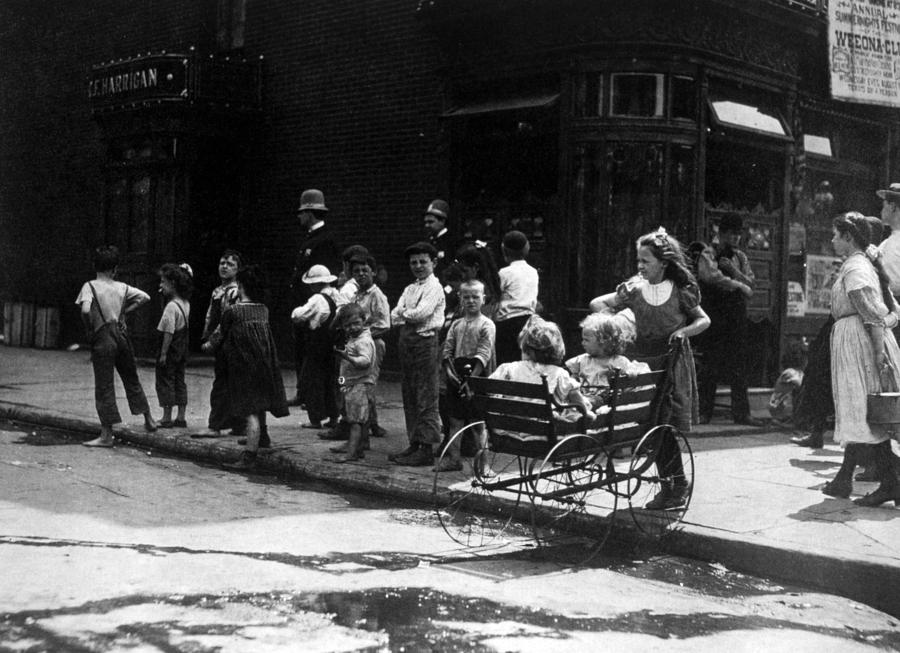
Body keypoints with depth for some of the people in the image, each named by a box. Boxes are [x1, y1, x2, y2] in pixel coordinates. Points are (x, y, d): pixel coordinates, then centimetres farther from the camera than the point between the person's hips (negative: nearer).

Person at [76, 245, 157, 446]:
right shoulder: (122, 287, 7)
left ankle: (106, 435, -1)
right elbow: (145, 297, 10)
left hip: (102, 338, -4)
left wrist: (89, 330, -5)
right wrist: (125, 311, 11)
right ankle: (149, 420, 29)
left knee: (104, 386, -1)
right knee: (131, 379, 20)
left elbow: (85, 310, -20)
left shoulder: (90, 286, -5)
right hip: (121, 334, 4)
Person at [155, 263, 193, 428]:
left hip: (170, 349, -8)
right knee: (179, 381, 13)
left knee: (165, 381, 2)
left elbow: (169, 332, -21)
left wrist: (163, 353, -17)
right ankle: (181, 417, 16)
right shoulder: (185, 303, 4)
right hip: (182, 349, 8)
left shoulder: (171, 306, -19)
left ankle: (167, 418, 5)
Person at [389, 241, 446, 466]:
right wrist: (409, 316, -9)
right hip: (406, 342, 9)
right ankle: (414, 444, 17)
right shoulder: (409, 289, 19)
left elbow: (421, 313, -18)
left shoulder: (434, 287, -6)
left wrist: (404, 314, 0)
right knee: (409, 396, 11)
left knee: (426, 398, -7)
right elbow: (394, 316, 9)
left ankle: (427, 449, -6)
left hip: (425, 341, -8)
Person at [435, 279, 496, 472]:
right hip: (456, 378, 5)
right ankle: (454, 458, 17)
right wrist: (448, 370, -8)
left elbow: (483, 355, -13)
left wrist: (472, 378, -20)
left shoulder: (487, 325, -5)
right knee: (455, 420, 9)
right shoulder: (456, 325, 12)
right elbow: (447, 351, 8)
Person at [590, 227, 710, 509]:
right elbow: (596, 303, 7)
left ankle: (674, 486, 7)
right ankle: (674, 485, 12)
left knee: (667, 425, -6)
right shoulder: (634, 288, 2)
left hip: (672, 361, -2)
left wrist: (683, 331, -11)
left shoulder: (680, 291, -3)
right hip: (642, 360, 2)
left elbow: (704, 320, 7)